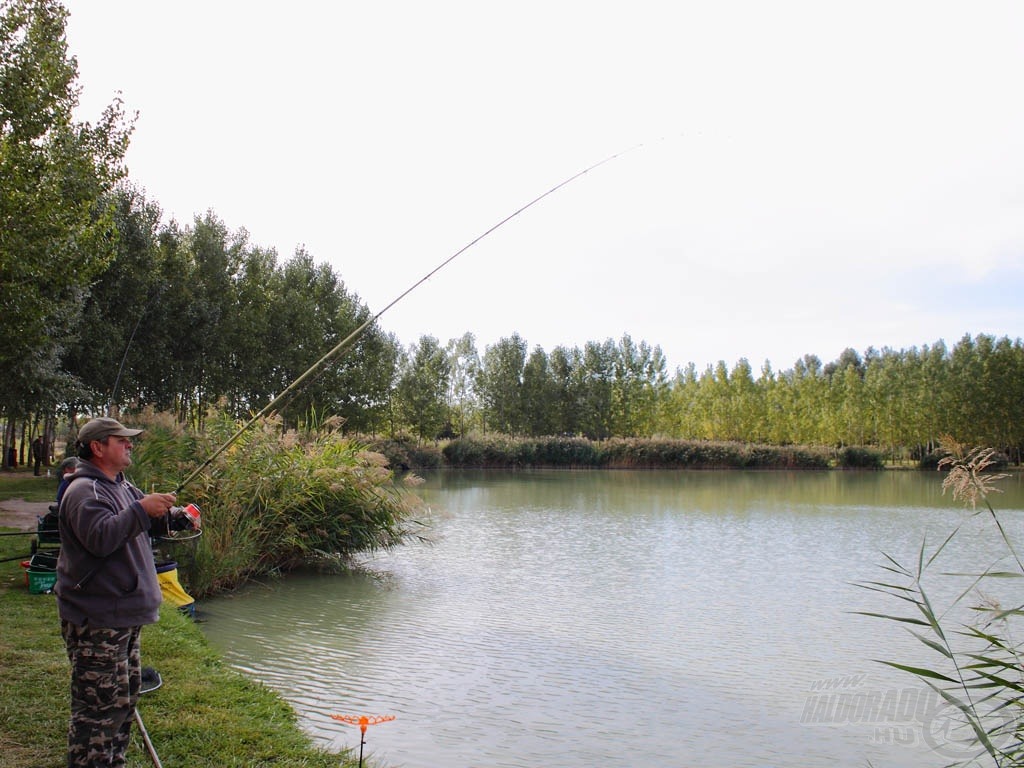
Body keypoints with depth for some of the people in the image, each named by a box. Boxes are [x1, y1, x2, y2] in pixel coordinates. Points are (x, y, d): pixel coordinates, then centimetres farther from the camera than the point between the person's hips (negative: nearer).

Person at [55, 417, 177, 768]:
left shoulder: (122, 486, 15)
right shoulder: (84, 491, -16)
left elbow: (139, 528, 26)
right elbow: (100, 538, -30)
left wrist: (163, 516, 6)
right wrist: (142, 509, -29)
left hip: (124, 614, 11)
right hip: (96, 620, -11)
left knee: (125, 695, 20)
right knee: (98, 703, -6)